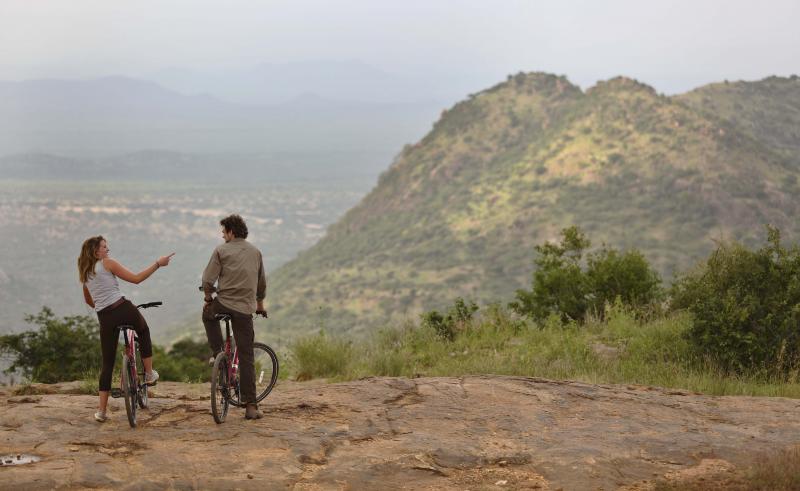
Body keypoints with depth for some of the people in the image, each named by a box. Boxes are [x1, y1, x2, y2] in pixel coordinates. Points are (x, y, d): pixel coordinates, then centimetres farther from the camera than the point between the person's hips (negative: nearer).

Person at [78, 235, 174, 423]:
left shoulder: (85, 274, 18)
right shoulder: (107, 263, -1)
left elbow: (88, 301, 31)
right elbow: (136, 279, -6)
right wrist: (158, 263, -1)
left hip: (105, 319, 4)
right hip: (124, 309, -4)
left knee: (107, 363, 10)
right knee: (144, 332, 30)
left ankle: (102, 411, 6)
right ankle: (149, 374, 27)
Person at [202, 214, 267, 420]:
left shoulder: (221, 250, -2)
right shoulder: (255, 252, 11)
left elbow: (208, 280, -5)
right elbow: (262, 282, 20)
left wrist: (208, 299, 13)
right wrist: (260, 304, 34)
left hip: (223, 303, -2)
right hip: (246, 309, 3)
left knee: (208, 315, 35)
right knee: (246, 358, 3)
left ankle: (218, 354, 22)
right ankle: (251, 406, -3)